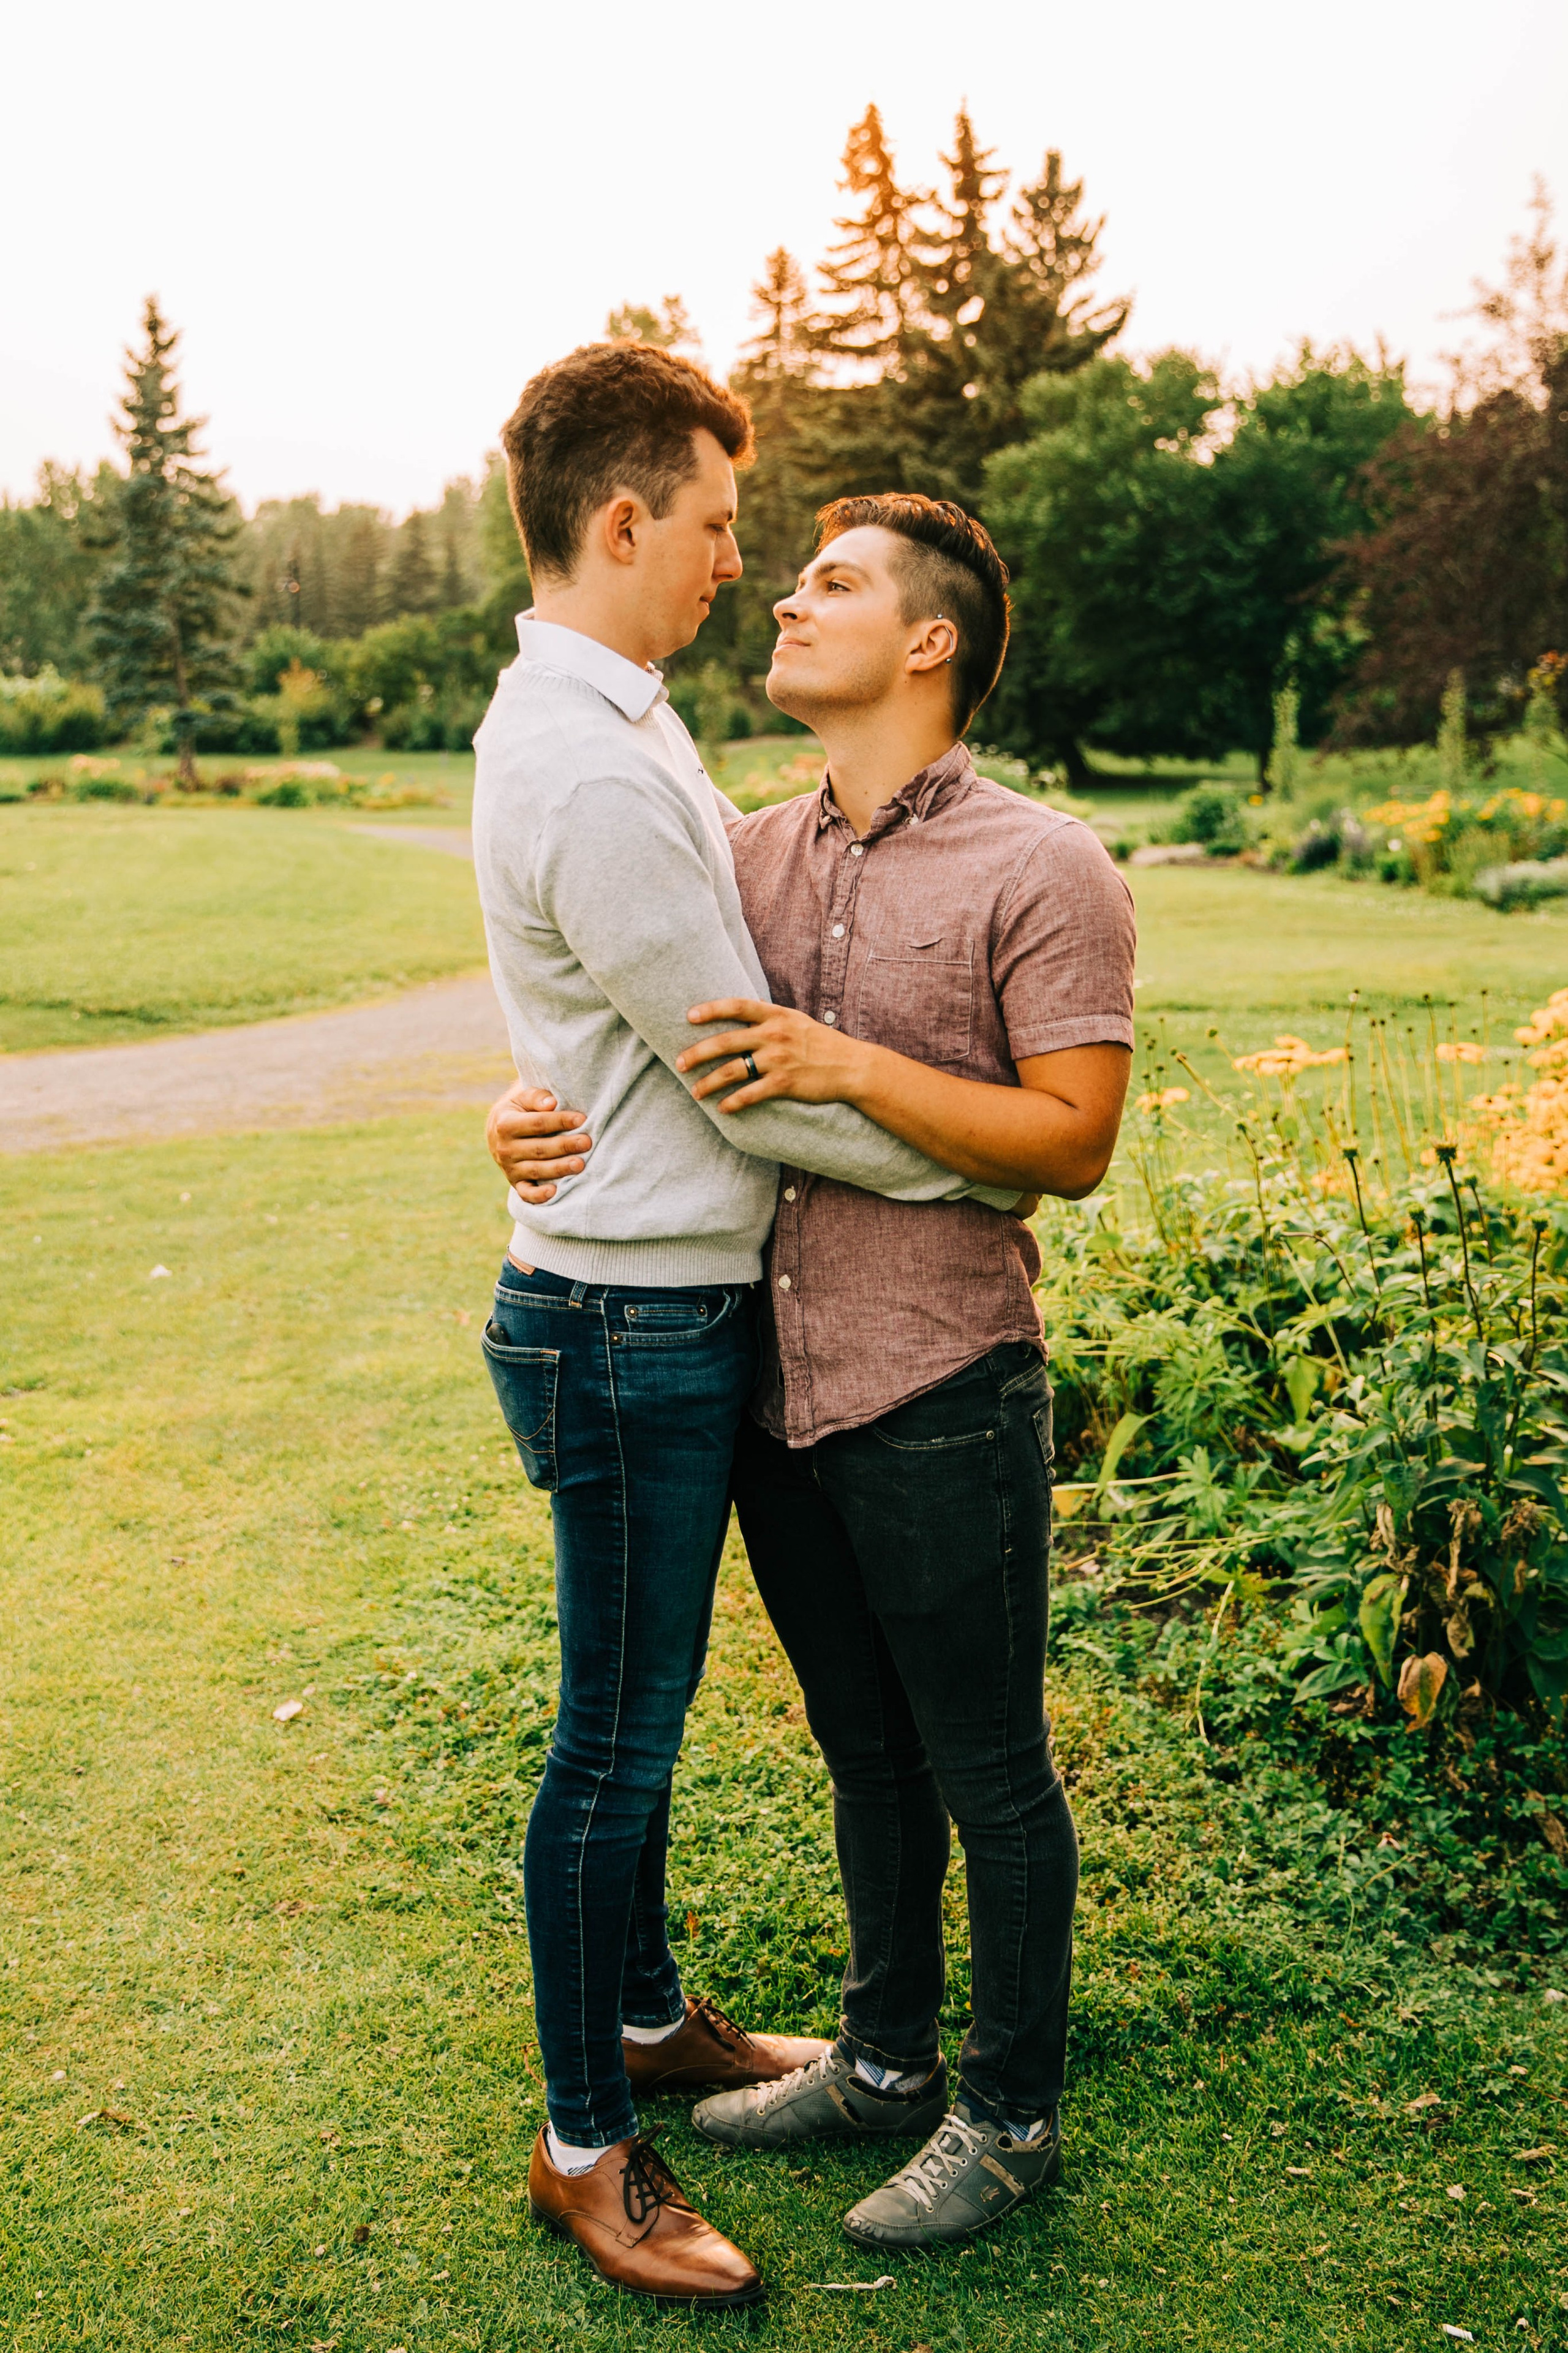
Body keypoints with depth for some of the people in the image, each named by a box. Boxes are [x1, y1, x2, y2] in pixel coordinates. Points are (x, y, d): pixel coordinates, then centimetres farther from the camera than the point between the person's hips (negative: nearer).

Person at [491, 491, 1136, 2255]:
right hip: (772, 1391, 6)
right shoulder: (747, 856, 8)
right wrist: (536, 1115, -9)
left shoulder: (1041, 870, -9)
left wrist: (851, 1069, -22)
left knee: (990, 1777, 10)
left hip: (942, 1404, -6)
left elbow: (1074, 1141, -14)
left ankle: (1012, 2114, 29)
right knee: (867, 1756, 21)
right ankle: (885, 2060, 39)